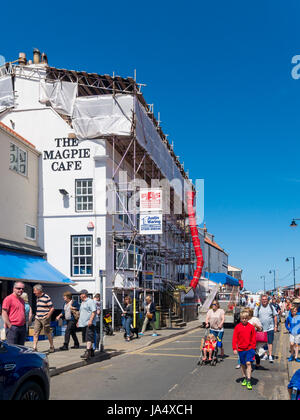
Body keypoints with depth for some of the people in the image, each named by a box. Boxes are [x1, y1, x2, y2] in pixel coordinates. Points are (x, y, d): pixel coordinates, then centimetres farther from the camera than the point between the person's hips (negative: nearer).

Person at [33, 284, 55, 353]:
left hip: (45, 318, -7)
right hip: (37, 319, 7)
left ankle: (52, 347, 17)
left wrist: (47, 316, -13)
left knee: (48, 333, 3)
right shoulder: (37, 298, 12)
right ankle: (34, 348, 1)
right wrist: (36, 315, 13)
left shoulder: (46, 297, -12)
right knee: (35, 333, -1)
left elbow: (52, 308, -11)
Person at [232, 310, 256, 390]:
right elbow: (234, 338, 1)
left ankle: (249, 381, -10)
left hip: (249, 348, -2)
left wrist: (253, 348, 1)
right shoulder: (237, 327, -1)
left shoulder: (251, 327, -2)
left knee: (248, 363, -13)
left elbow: (253, 339, 4)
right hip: (241, 349, 2)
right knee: (242, 364, 14)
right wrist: (234, 348, -3)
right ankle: (244, 379, 31)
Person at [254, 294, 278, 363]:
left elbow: (275, 316, 8)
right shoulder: (258, 308, 1)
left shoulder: (271, 307, 3)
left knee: (270, 342, -4)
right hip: (261, 328, 1)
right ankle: (265, 355, 23)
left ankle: (270, 356, 0)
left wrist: (275, 325, 3)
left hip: (270, 328, -1)